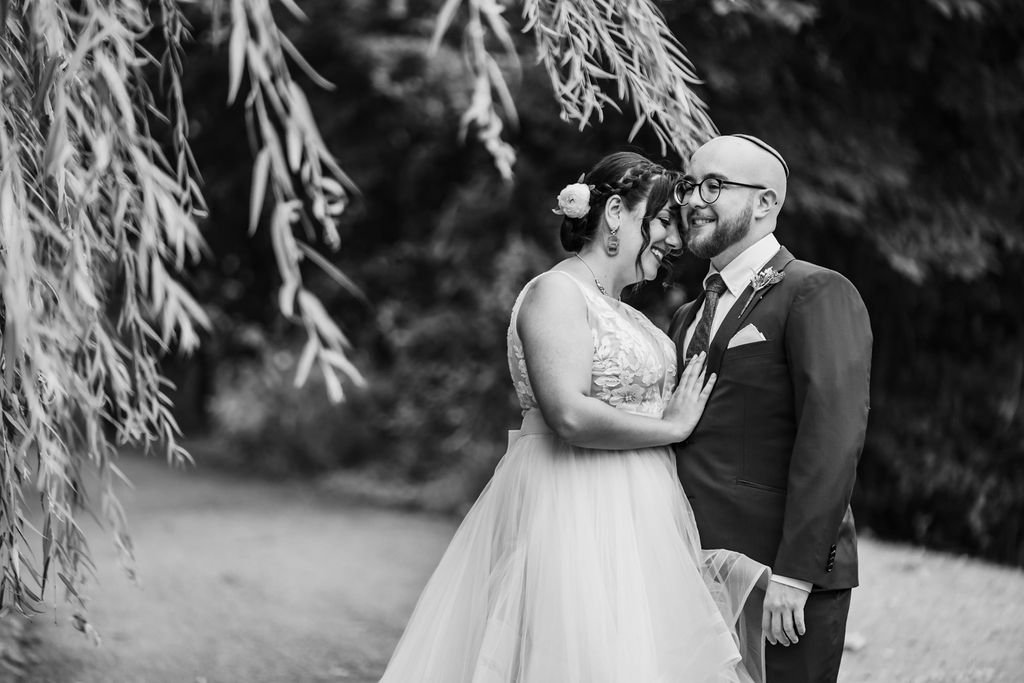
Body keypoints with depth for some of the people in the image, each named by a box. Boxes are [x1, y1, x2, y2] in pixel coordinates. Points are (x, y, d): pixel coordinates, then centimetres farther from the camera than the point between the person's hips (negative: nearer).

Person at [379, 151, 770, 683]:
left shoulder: (623, 313, 19)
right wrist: (671, 428, -12)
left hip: (631, 516, 8)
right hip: (572, 514, -8)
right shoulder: (556, 292, -9)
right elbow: (569, 415, -21)